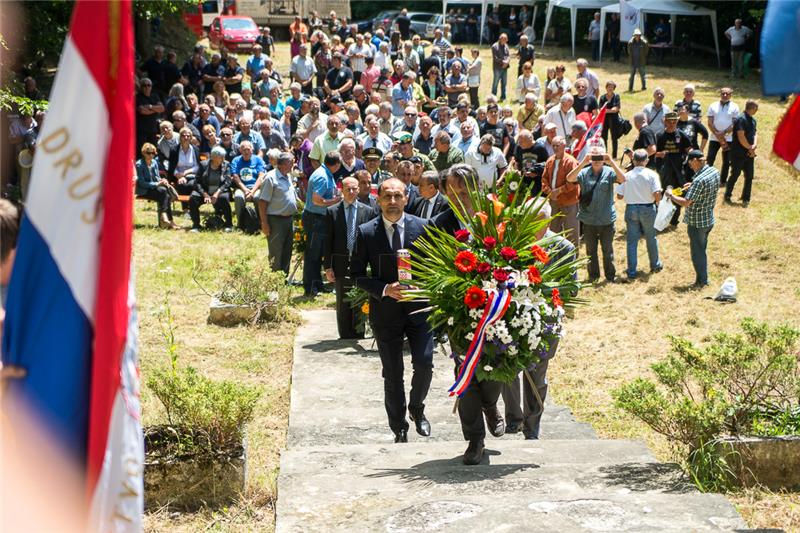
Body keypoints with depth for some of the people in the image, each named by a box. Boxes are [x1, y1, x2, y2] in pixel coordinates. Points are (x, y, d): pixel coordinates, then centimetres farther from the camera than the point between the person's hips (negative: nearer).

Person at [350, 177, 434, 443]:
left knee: (424, 365, -9)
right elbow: (357, 274, -3)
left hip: (419, 307, 0)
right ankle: (399, 430, 23)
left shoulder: (422, 227, -2)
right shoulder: (366, 232, -5)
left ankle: (416, 408, 23)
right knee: (392, 375, 8)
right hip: (385, 312, 0)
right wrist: (385, 289, -16)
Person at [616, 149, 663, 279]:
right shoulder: (652, 175, -10)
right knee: (651, 238, 18)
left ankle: (631, 270, 7)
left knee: (632, 241, 6)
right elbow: (657, 194, -18)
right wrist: (657, 202, 3)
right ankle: (655, 265, 33)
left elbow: (619, 196, -5)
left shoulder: (626, 175, -6)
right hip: (648, 209, 0)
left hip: (631, 209, 0)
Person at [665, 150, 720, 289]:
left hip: (697, 223, -8)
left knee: (697, 252, 9)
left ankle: (701, 281, 19)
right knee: (702, 250, 22)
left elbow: (685, 202, -28)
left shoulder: (699, 181, -30)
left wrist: (671, 195, -13)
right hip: (709, 219, 8)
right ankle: (704, 278, 32)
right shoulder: (715, 172, -3)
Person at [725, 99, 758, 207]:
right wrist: (750, 148, -11)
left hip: (749, 154, 7)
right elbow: (741, 137, -21)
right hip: (738, 154, -7)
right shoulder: (741, 120, -16)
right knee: (735, 175, 3)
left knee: (749, 177, 5)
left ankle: (746, 199, 13)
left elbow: (755, 134, 13)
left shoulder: (753, 120, 12)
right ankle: (727, 196, 19)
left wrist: (754, 146, -7)